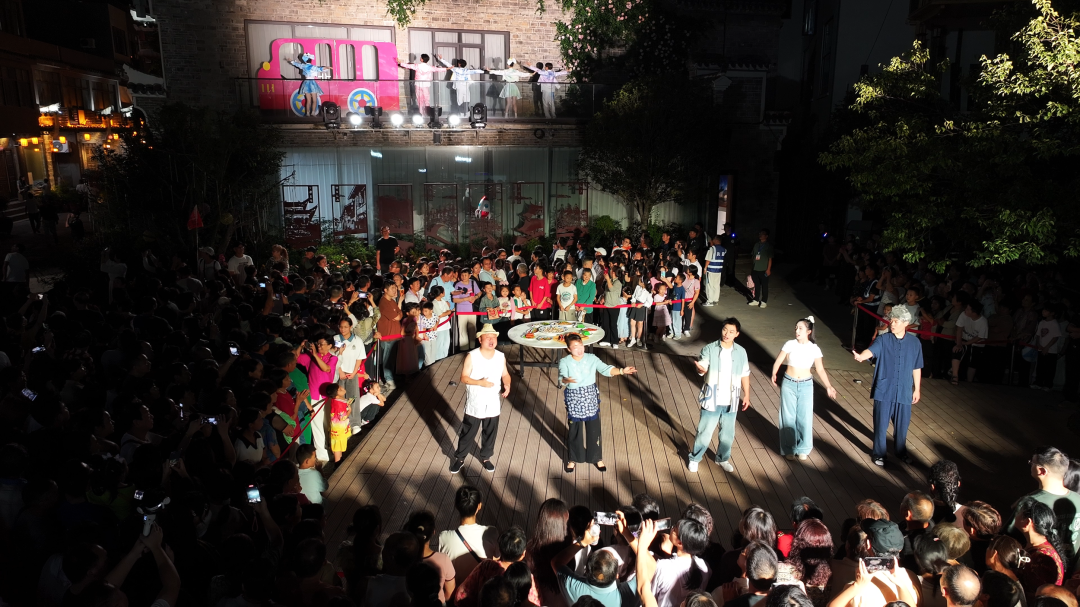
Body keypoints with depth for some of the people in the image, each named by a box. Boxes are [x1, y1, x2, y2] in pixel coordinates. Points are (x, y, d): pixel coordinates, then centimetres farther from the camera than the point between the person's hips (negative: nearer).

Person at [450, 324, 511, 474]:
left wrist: (507, 385, -13)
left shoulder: (501, 357, -4)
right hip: (474, 404, -3)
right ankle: (459, 458, 30)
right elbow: (464, 378, -13)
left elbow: (505, 374, 8)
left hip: (493, 404, 3)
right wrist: (480, 382, -28)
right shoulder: (472, 356, -15)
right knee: (467, 433, 11)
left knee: (490, 433, 17)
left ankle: (485, 457, 39)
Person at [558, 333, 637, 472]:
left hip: (590, 399, 2)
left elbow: (606, 369, -8)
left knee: (594, 429, 11)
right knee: (574, 431, 11)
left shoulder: (592, 358, -6)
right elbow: (561, 381, -20)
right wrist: (566, 380, -44)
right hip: (574, 401, -2)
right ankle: (572, 459, 31)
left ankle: (597, 458, 30)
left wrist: (621, 371, -23)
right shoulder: (564, 362, -12)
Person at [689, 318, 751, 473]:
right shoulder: (710, 349, -11)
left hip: (731, 401, 3)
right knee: (705, 432, 5)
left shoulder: (741, 352, -1)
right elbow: (702, 367, -25)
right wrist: (701, 368, -49)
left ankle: (722, 459, 39)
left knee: (728, 433, 17)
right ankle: (694, 458, 25)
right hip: (712, 400, -3)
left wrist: (746, 395, 9)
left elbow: (744, 375, 9)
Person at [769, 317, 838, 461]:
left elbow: (820, 369, 3)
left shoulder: (814, 349, -4)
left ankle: (803, 449, 23)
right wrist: (774, 374, -17)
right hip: (789, 384, -1)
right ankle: (789, 450, 19)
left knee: (805, 418, 5)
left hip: (806, 386, 1)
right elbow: (778, 361, -6)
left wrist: (828, 386, -2)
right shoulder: (790, 344, -8)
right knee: (788, 417, 6)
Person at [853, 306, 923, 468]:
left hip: (904, 392, 2)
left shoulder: (914, 342, -1)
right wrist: (861, 356, -53)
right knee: (881, 424, 7)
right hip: (884, 391, -2)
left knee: (902, 424, 16)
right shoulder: (883, 340, -9)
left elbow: (916, 368, 7)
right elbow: (871, 350, -30)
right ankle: (879, 453, 25)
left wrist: (917, 389, 11)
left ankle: (901, 452, 38)